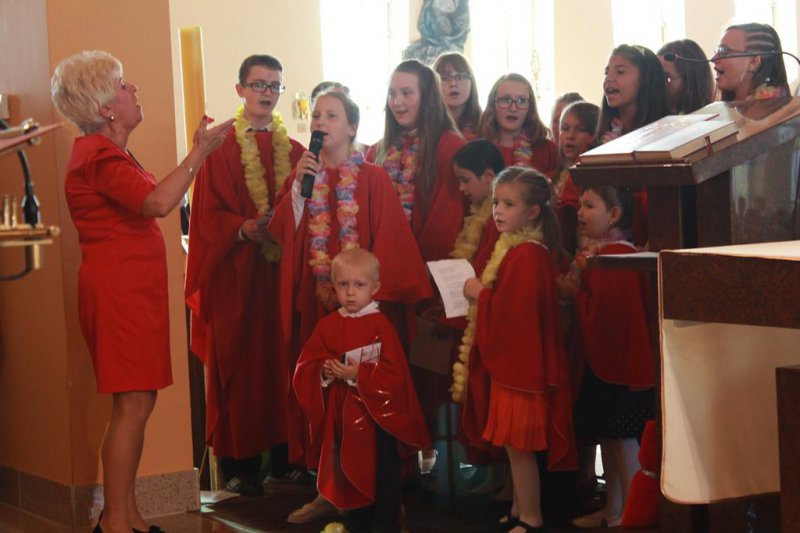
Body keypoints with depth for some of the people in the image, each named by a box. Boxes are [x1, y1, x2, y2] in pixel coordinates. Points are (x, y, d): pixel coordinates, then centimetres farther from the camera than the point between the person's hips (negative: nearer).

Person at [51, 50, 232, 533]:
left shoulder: (107, 152, 19)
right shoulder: (99, 156, -15)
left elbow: (145, 206, 14)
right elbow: (158, 203, -28)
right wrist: (200, 152, -22)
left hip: (134, 287, 10)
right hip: (119, 288, -10)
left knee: (139, 402, 10)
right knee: (133, 403, -9)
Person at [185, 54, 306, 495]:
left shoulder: (294, 150, 13)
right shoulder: (221, 148, 1)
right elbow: (207, 214, -5)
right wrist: (244, 228, -20)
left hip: (285, 268, 4)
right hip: (237, 272, -4)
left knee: (284, 360, 6)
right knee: (240, 363, -1)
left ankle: (284, 455, 14)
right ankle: (240, 464, 6)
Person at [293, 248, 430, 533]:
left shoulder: (381, 326, -9)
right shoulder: (327, 326, 4)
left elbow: (393, 374, -16)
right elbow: (305, 368, 1)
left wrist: (358, 375, -23)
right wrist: (324, 372, -18)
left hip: (376, 415, -4)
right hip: (340, 417, 4)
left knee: (382, 474, 1)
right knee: (348, 472, 13)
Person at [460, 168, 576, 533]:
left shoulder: (528, 255, -21)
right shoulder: (512, 249, 12)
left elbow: (513, 310, -25)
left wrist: (480, 294, -13)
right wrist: (481, 293, 5)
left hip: (521, 362, -10)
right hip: (507, 359, 10)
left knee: (518, 444, -2)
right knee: (513, 444, 17)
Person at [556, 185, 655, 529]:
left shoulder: (618, 256, -19)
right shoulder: (595, 252, 12)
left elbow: (605, 312, -24)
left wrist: (573, 292, -11)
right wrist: (571, 287, 0)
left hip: (620, 357, -10)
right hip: (600, 359, 10)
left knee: (622, 437, -3)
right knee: (607, 436, 16)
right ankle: (612, 509, 25)